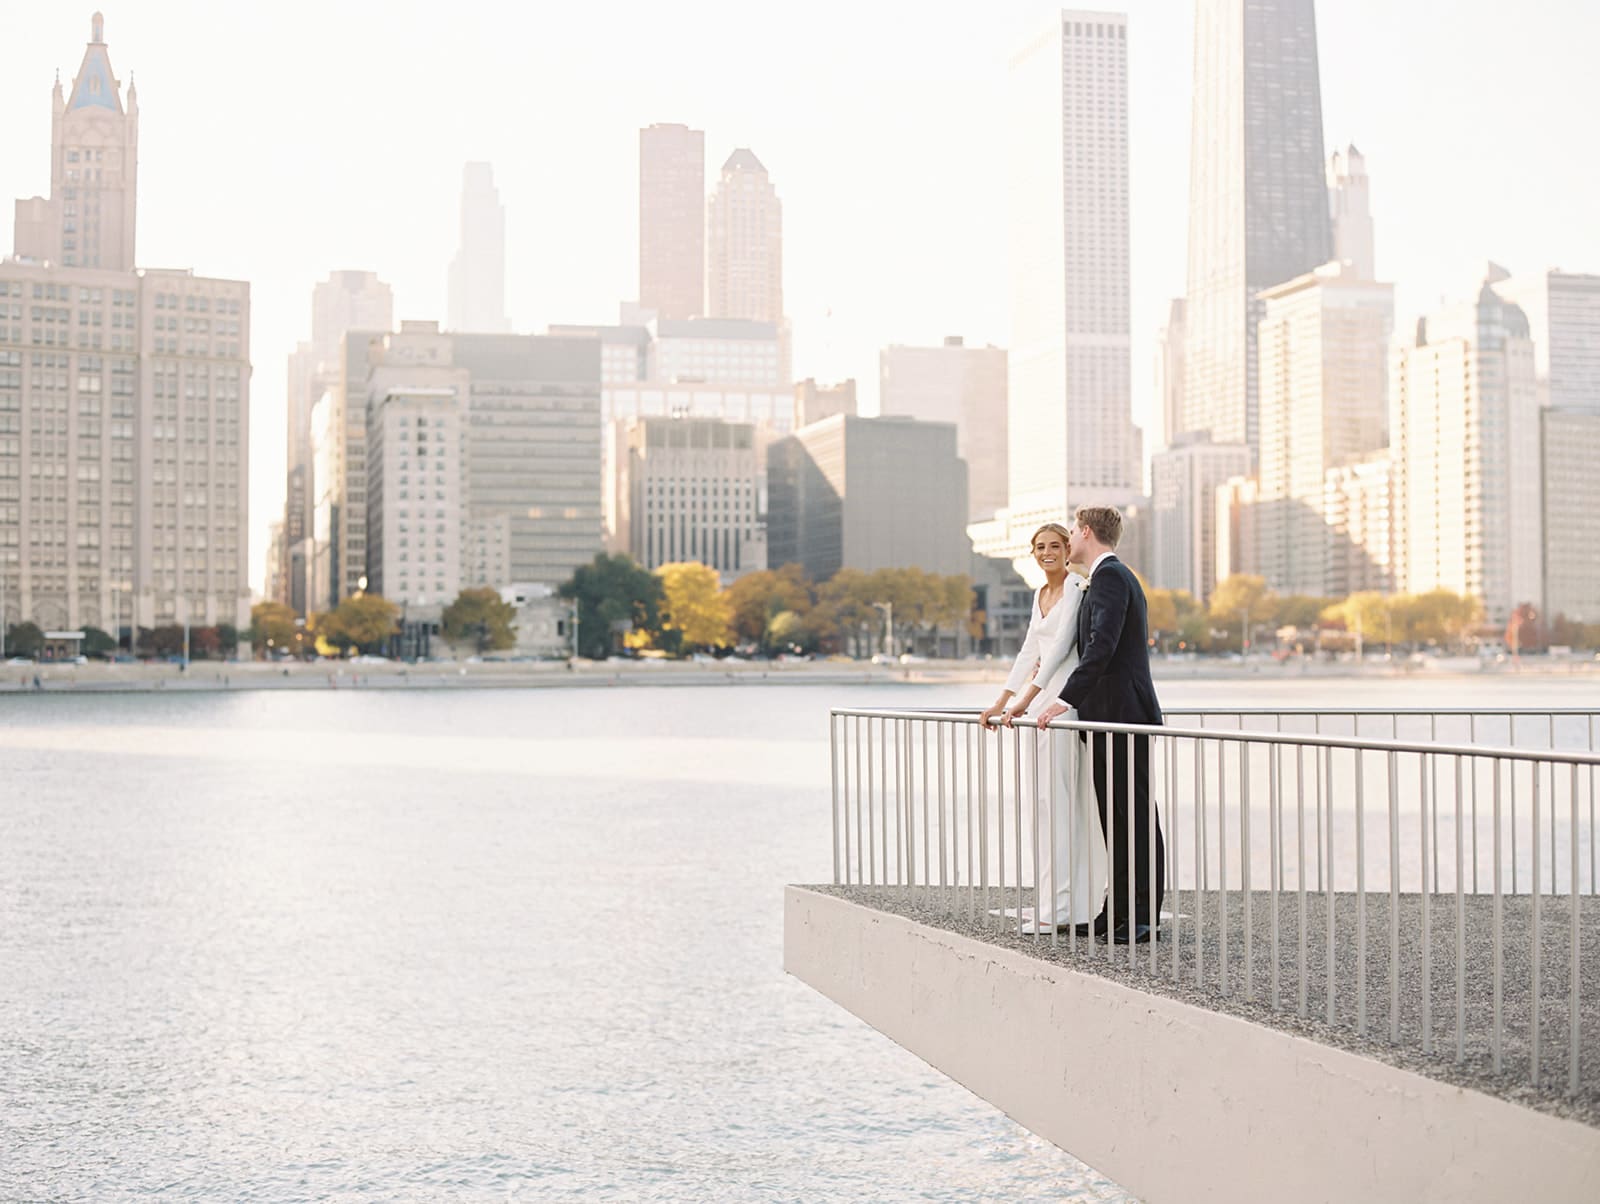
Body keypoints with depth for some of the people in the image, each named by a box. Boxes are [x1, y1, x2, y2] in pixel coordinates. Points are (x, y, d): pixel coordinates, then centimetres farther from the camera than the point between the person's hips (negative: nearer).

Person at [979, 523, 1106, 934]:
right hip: (1043, 700, 9)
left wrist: (1026, 699, -22)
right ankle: (1074, 903, 11)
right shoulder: (1041, 594, 19)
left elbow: (1061, 646, -17)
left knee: (1058, 797, -10)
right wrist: (1001, 703, 16)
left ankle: (1059, 906, -9)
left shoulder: (1076, 587, -8)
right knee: (1047, 799, 7)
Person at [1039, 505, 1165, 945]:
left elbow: (1102, 646, -23)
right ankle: (1119, 912, 16)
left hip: (1122, 716, -11)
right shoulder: (1113, 576, 21)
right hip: (1113, 715, 11)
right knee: (1116, 817, 11)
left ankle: (1145, 920, -4)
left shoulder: (1109, 576, -12)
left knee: (1136, 817, -7)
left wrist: (1066, 700, -25)